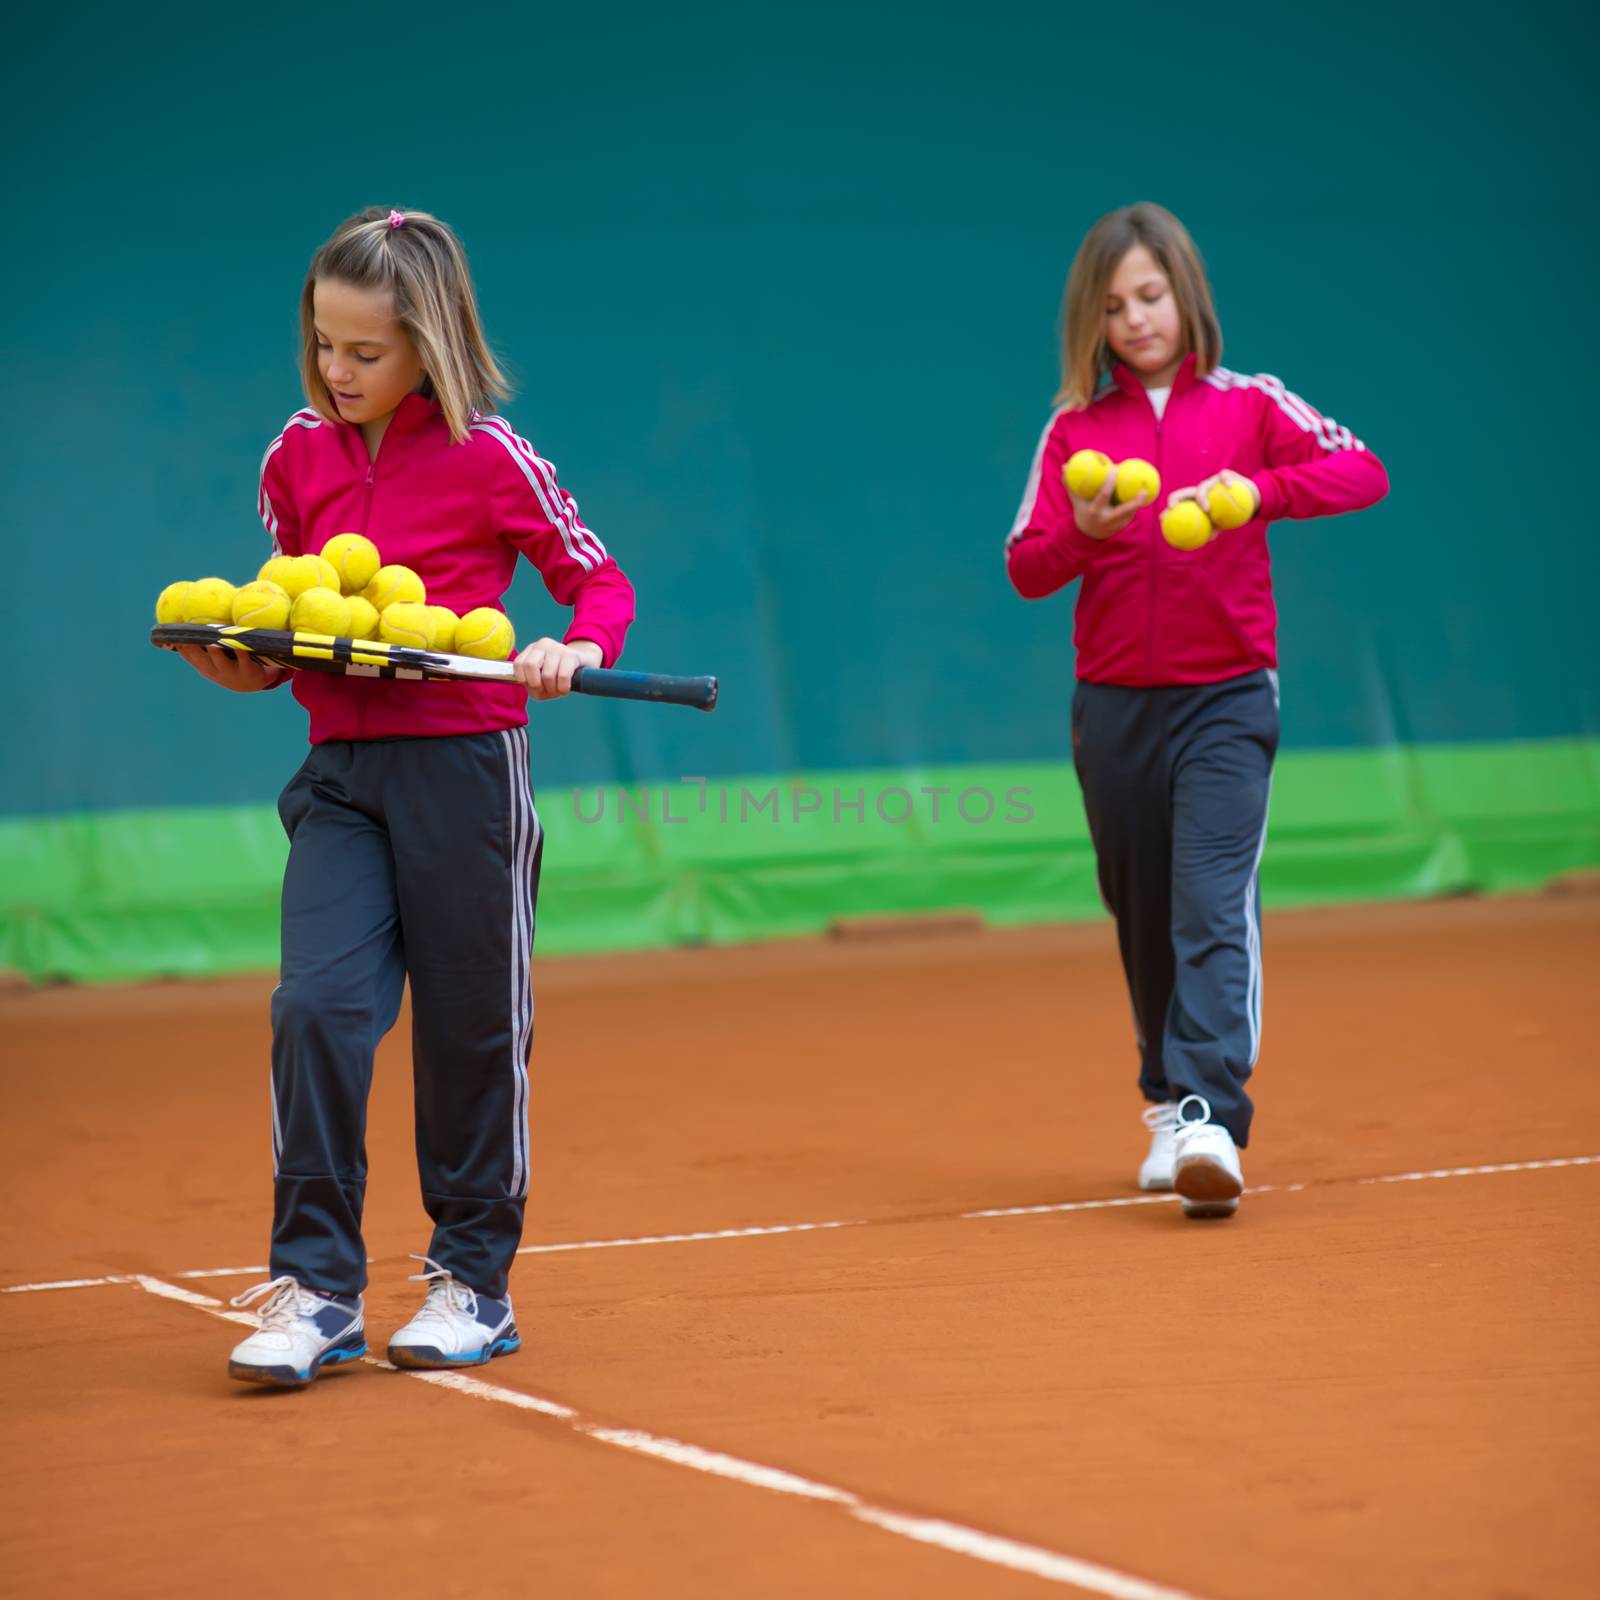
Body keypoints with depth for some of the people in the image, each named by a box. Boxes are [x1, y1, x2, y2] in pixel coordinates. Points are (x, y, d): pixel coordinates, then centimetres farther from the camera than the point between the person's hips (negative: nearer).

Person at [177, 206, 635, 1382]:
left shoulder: (488, 458, -6)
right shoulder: (297, 458, 6)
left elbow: (600, 578, 1)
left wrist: (577, 650, -20)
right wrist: (247, 662, -2)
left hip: (464, 764, -3)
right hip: (341, 772, 3)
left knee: (470, 1026, 6)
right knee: (316, 1007, -11)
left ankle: (473, 1283, 21)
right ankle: (316, 1289, -4)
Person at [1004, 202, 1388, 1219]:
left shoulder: (1248, 405, 1)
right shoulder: (1076, 429, 6)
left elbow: (1365, 473, -11)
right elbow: (1026, 569, -1)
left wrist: (1256, 489, -26)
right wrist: (1084, 531, -22)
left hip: (1225, 700, -3)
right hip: (1114, 706, 3)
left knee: (1214, 907, -16)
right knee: (1145, 919, 10)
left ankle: (1210, 1119, -25)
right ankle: (1168, 1104, 26)